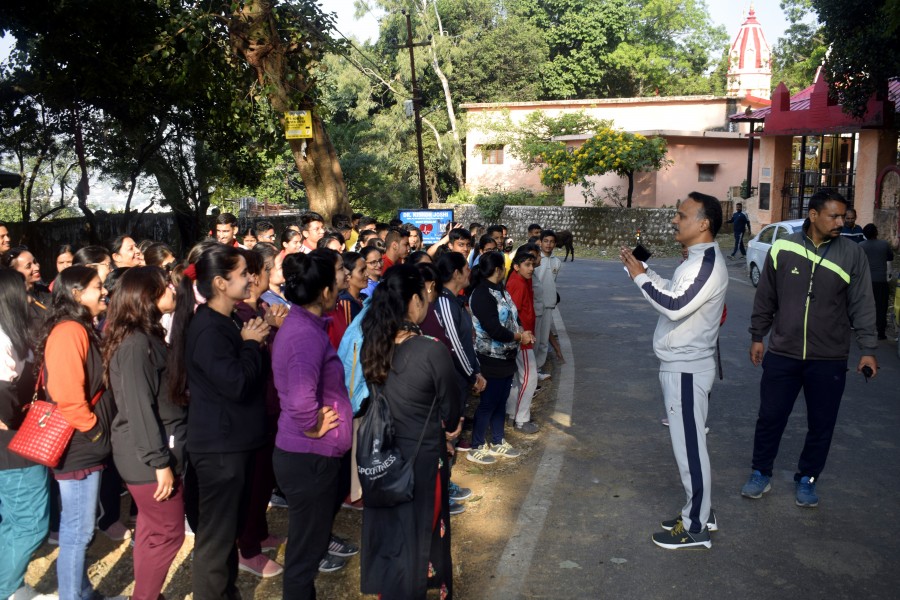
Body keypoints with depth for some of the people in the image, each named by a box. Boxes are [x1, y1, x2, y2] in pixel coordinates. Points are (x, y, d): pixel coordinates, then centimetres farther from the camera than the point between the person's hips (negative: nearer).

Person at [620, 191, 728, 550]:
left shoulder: (708, 263, -20)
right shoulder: (697, 260, 13)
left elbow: (675, 306, -29)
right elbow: (673, 294, 20)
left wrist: (640, 277, -19)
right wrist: (642, 270, 9)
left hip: (686, 369, -10)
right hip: (680, 365, 10)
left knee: (689, 446, -1)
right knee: (689, 442, 18)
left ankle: (696, 528, 11)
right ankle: (700, 512, 31)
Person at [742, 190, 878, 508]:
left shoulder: (852, 253, -4)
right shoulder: (783, 248, -3)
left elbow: (862, 305, -1)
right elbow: (765, 299, 5)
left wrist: (868, 349, -6)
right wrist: (757, 337, 8)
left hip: (829, 359, 0)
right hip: (782, 354, 0)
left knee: (821, 424, 10)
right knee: (770, 417, 8)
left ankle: (806, 480, 29)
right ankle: (761, 474, 26)